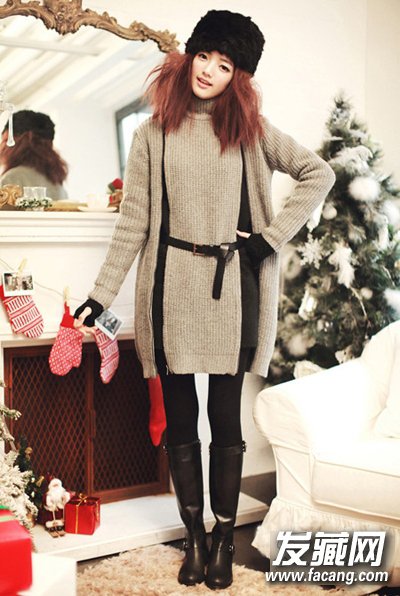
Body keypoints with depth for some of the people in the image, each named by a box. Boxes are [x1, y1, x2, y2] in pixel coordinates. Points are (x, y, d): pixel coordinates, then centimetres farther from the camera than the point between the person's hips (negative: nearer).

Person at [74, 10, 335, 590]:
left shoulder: (250, 131, 7)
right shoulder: (153, 133, 6)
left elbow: (319, 174, 9)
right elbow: (133, 222, 4)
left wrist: (272, 236, -2)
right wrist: (101, 295, -1)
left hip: (230, 287, 0)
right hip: (171, 287, 1)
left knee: (226, 420, 7)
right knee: (180, 422, 8)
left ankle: (224, 539, 21)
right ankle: (194, 537, 23)